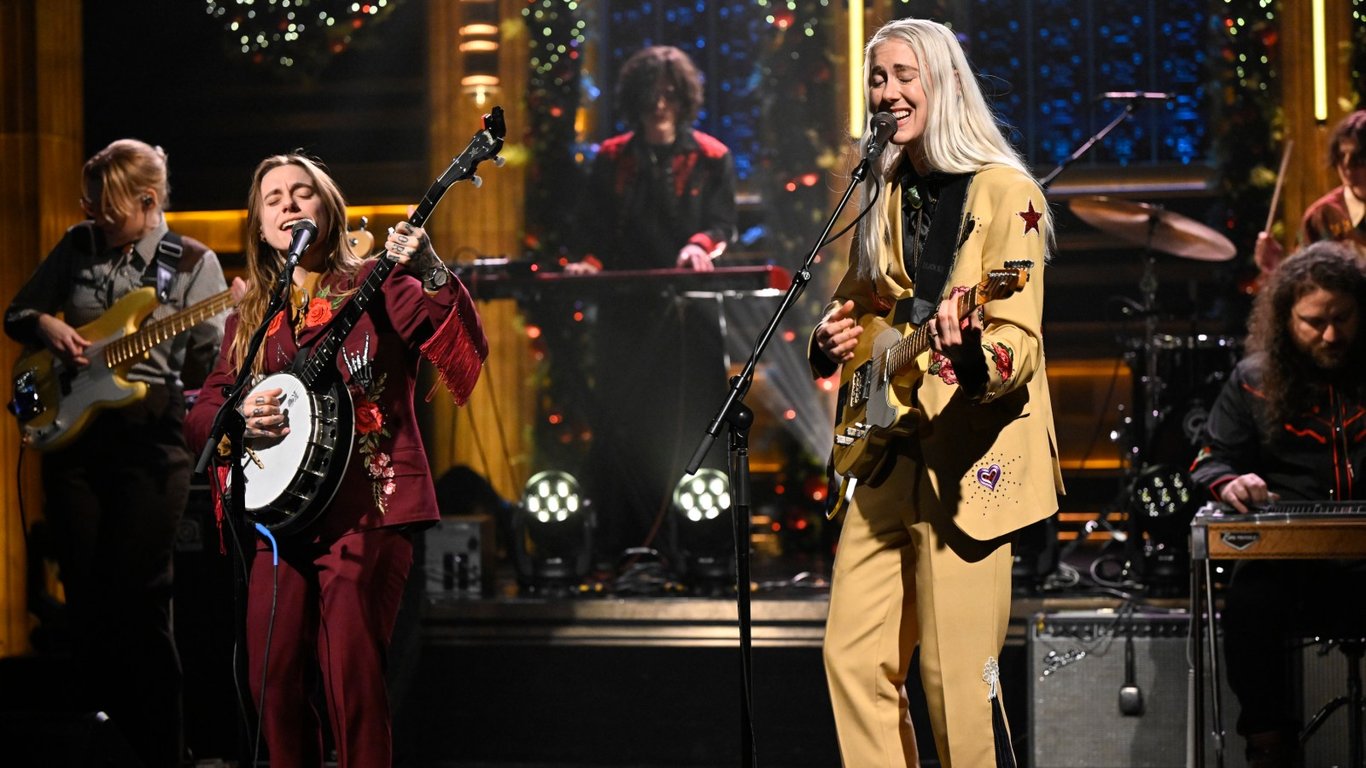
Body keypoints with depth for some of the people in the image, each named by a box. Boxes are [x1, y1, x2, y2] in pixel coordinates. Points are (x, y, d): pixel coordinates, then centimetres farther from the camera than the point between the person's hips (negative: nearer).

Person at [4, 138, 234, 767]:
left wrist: (239, 322, -25)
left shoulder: (193, 263, 0)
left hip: (149, 436, -4)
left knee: (138, 598, -6)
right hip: (71, 432, 4)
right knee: (85, 597, 6)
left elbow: (206, 361, -5)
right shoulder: (79, 246, 10)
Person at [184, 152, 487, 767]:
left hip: (363, 505, -5)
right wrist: (237, 418, -4)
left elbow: (467, 353, -12)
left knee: (351, 675, -14)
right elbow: (199, 415, 19)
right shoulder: (251, 318, 18)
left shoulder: (376, 285, 3)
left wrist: (432, 277, -28)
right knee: (274, 677, 0)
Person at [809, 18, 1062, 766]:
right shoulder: (884, 196, 13)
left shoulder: (1003, 192, -7)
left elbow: (1020, 340, -15)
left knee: (956, 676, -7)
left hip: (968, 459, -7)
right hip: (889, 457, 7)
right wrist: (832, 340, 3)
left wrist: (973, 355, -37)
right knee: (853, 654, 5)